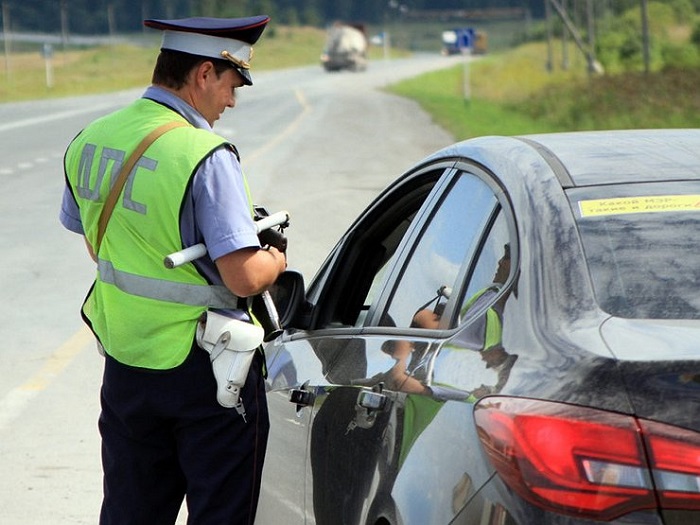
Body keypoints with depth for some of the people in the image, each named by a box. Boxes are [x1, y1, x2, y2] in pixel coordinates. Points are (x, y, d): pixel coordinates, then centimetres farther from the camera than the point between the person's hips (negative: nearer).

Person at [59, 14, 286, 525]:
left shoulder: (88, 142, 3)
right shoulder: (204, 156, -20)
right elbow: (243, 277, -22)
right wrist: (275, 261, -1)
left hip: (124, 362, 7)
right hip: (203, 369, -7)